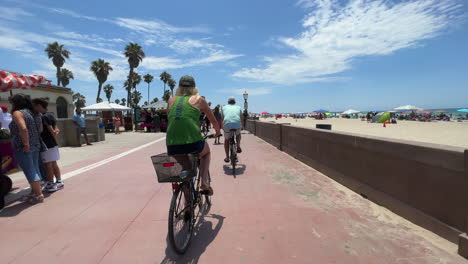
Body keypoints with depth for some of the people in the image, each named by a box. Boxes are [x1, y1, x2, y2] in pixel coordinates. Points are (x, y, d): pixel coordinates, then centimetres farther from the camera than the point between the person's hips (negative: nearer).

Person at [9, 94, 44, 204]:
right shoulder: (29, 112, 14)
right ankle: (35, 192, 23)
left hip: (23, 148, -8)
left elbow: (23, 129, -24)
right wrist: (28, 144, 15)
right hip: (35, 146, 8)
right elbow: (36, 129, 16)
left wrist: (26, 145, -21)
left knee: (30, 171, -3)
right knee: (35, 170, 13)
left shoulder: (18, 113, -10)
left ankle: (39, 195, 0)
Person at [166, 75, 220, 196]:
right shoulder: (198, 100, 10)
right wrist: (217, 131, 43)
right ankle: (205, 182, 17)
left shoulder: (172, 101, 17)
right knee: (206, 151, 32)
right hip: (193, 143, -3)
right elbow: (213, 120, 22)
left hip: (172, 147, 3)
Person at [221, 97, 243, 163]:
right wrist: (242, 126, 47)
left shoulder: (224, 107, 23)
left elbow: (222, 118, 30)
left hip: (227, 124, 0)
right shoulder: (238, 107, 23)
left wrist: (221, 127, 45)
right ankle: (238, 146, 15)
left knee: (226, 140, 21)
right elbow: (242, 118, 31)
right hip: (237, 124, 0)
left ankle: (227, 157, 19)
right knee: (238, 134, 35)